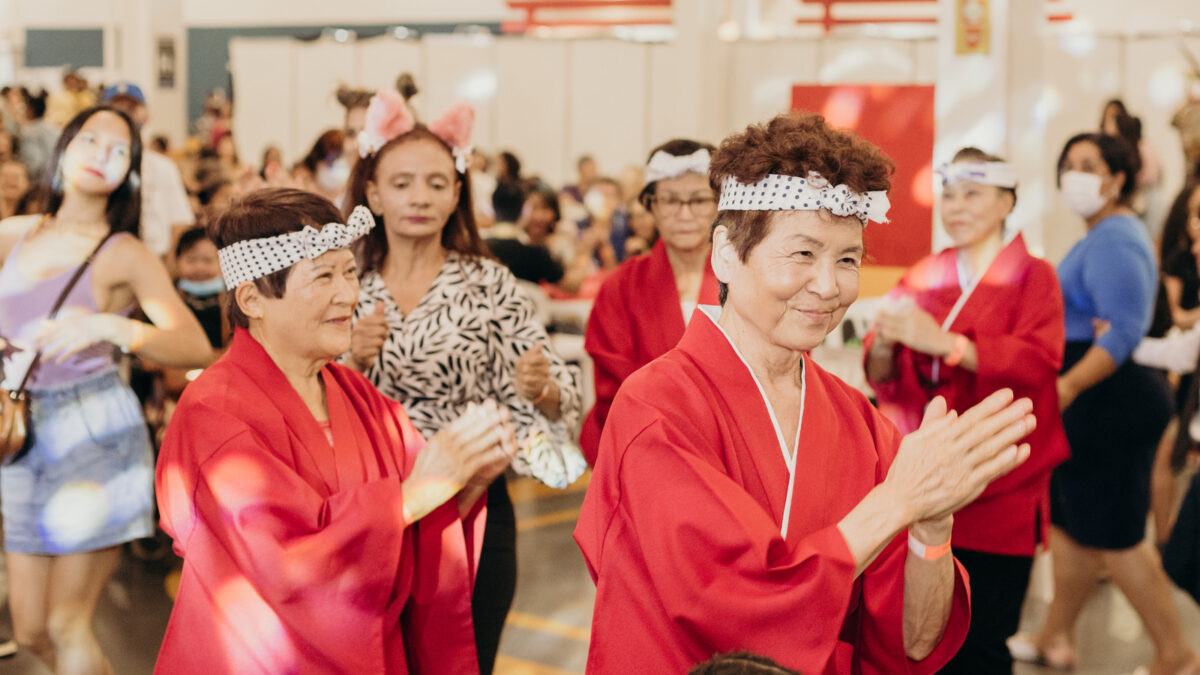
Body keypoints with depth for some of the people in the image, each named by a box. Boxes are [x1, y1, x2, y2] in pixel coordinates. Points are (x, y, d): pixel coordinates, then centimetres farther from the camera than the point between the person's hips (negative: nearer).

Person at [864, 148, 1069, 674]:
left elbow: (1035, 363, -14)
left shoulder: (1033, 278, 3)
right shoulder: (921, 280, 12)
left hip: (998, 497, -3)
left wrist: (944, 342, -24)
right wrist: (884, 344, -15)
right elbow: (884, 381, 7)